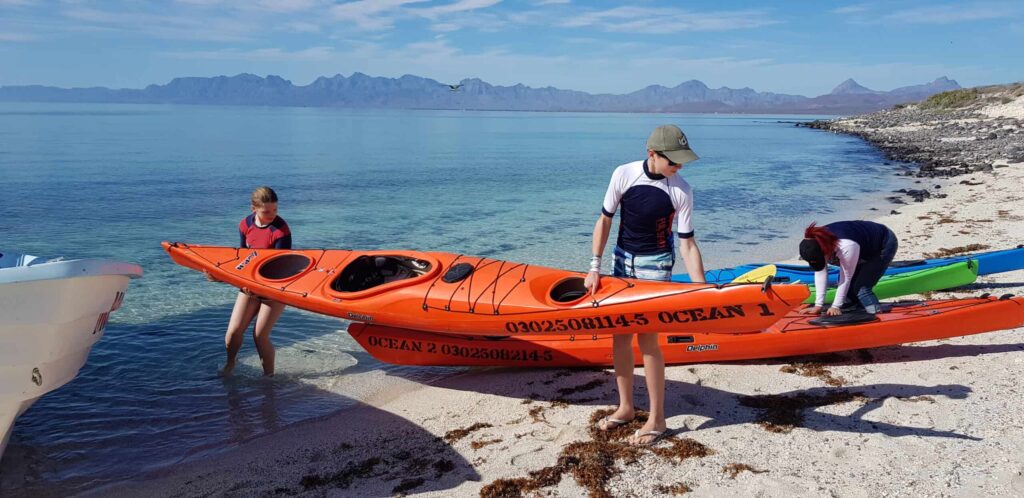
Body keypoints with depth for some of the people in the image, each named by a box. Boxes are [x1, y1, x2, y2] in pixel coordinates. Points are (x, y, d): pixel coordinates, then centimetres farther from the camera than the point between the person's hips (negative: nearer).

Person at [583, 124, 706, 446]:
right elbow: (604, 221, -2)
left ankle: (657, 420, 5)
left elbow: (688, 244, -10)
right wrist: (595, 268, -5)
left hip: (655, 265, -3)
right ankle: (626, 407, 24)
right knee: (620, 335, 8)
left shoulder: (682, 191, -14)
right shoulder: (624, 174, -11)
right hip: (623, 261, 3)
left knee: (646, 338, -9)